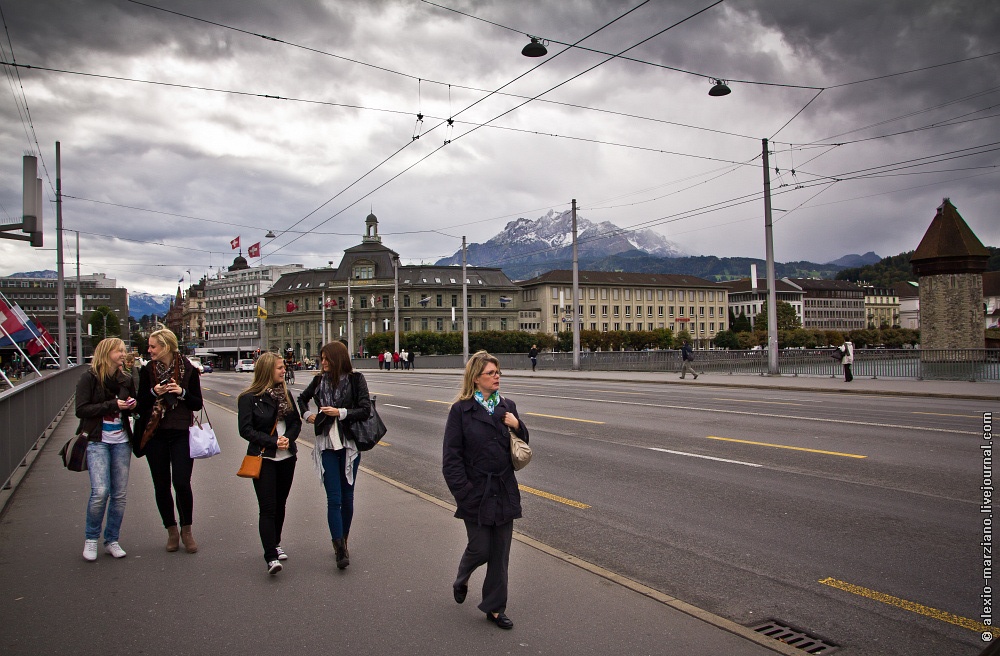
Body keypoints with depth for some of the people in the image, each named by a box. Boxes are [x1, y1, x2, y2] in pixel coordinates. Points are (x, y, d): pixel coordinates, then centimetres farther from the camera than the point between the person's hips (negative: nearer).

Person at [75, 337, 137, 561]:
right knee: (100, 491, -14)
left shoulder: (125, 380, 9)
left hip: (121, 442, 5)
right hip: (97, 441, -4)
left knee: (119, 494, 5)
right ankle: (90, 539, 7)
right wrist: (113, 405, -18)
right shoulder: (89, 378, -4)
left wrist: (132, 405, -1)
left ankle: (112, 540, 18)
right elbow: (81, 409, -11)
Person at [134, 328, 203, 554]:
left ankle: (186, 530, 12)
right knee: (161, 486, 6)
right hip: (155, 434, 2)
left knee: (182, 484, -8)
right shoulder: (147, 370, 4)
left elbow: (197, 404, 2)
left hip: (181, 433, -2)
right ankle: (171, 530, 23)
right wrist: (153, 392, -12)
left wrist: (182, 393, -15)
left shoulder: (188, 369, -1)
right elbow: (140, 404, 6)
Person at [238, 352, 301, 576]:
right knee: (268, 508, -9)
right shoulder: (249, 398, -8)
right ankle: (271, 557, -10)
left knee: (280, 504, 15)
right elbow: (246, 430, -12)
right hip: (264, 459, -5)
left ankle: (276, 544, 32)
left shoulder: (285, 394, 8)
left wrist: (288, 437, -11)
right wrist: (273, 442, -19)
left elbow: (296, 422, 9)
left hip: (287, 457, 5)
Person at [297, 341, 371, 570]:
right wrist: (306, 414, 8)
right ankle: (340, 549, -8)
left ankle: (343, 541, 26)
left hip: (349, 443, -1)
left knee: (347, 496, 10)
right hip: (326, 444, 1)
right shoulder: (320, 380, 6)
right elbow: (302, 398, 25)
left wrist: (340, 412, -17)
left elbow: (365, 410, -9)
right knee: (334, 498, -7)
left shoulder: (355, 379, -4)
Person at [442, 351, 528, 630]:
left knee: (500, 552, 9)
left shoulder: (507, 407, 7)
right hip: (477, 492, -4)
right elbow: (451, 457, -10)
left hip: (504, 491, 5)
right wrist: (464, 492, -14)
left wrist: (517, 425, -6)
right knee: (480, 549, 4)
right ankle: (461, 580, 37)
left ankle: (495, 608, 23)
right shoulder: (461, 410, -9)